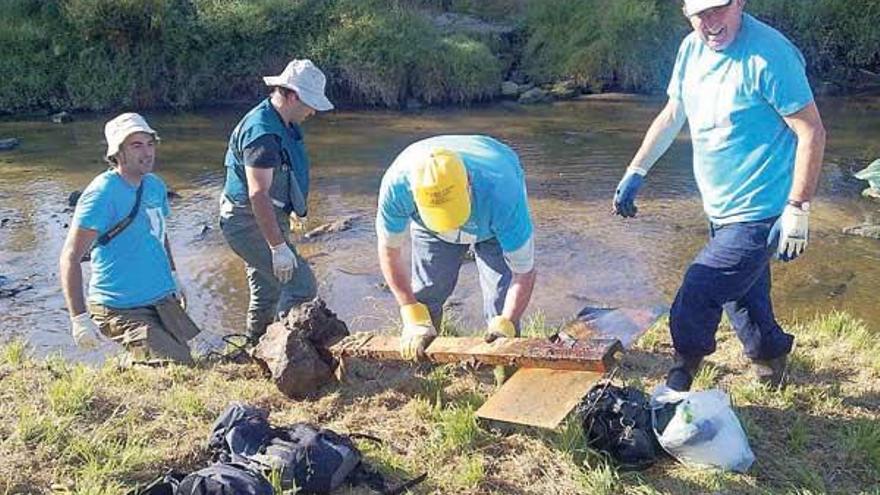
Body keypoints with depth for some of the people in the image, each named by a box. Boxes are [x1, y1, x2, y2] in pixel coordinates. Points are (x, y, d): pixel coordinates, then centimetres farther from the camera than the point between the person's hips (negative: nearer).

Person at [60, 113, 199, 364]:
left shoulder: (155, 185, 6)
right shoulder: (102, 192, -17)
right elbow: (70, 256, -20)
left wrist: (174, 277, 23)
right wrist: (79, 318, -26)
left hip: (163, 301, 8)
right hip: (121, 311, -8)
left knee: (186, 362, 13)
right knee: (178, 369, -16)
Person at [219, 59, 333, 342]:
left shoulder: (282, 125, 10)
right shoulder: (262, 131, -23)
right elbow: (258, 194, -28)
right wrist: (279, 247, -28)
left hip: (266, 219, 10)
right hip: (249, 222, -10)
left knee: (267, 294, 18)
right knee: (302, 286, -14)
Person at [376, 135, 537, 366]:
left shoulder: (501, 192, -46)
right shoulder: (396, 184, -40)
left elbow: (524, 273, -32)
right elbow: (389, 251, -21)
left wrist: (505, 325, -41)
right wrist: (414, 318, -24)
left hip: (495, 226, -2)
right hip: (430, 225, 2)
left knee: (502, 303, -14)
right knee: (426, 292, 0)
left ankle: (505, 376, 3)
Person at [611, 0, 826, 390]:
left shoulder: (768, 55, -21)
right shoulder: (692, 49, 3)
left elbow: (812, 133, -19)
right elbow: (671, 117, 15)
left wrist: (798, 211, -21)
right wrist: (635, 172, 11)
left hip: (758, 216, -8)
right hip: (720, 211, 8)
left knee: (697, 296, -10)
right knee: (741, 295, 22)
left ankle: (678, 381, 10)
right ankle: (770, 357, 45)